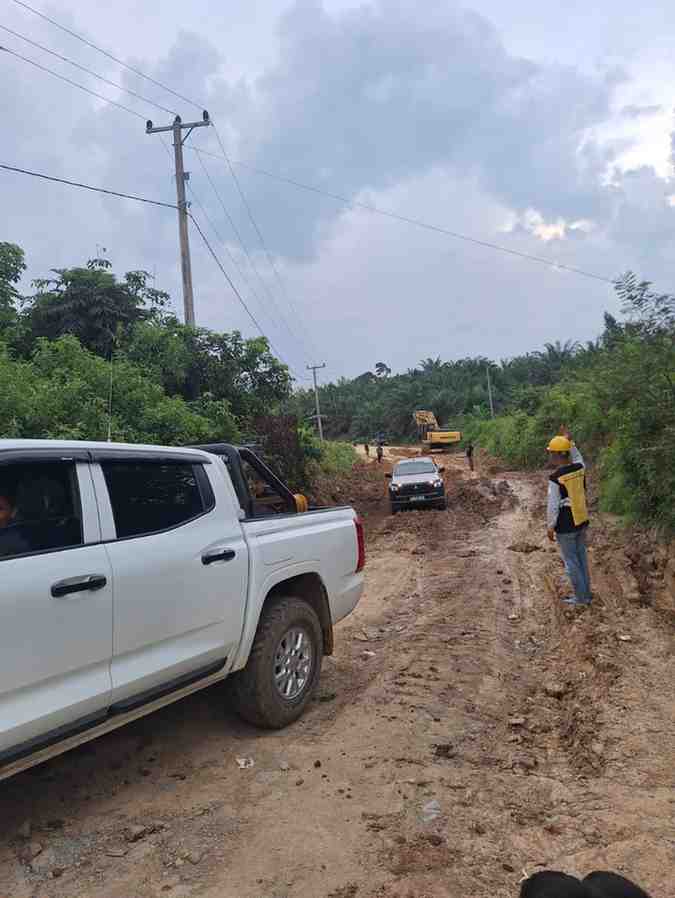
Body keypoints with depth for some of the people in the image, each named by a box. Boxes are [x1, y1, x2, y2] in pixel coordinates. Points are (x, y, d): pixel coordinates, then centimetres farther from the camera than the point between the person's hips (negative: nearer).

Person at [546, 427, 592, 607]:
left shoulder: (555, 478, -23)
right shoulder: (579, 468, -4)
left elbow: (553, 506, -19)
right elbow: (579, 460, 23)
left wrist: (550, 528, -8)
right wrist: (570, 441, 21)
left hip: (565, 525, -7)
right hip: (581, 520, 7)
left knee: (571, 561, 6)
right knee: (581, 557, 18)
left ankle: (580, 597, 15)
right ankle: (586, 594, 27)